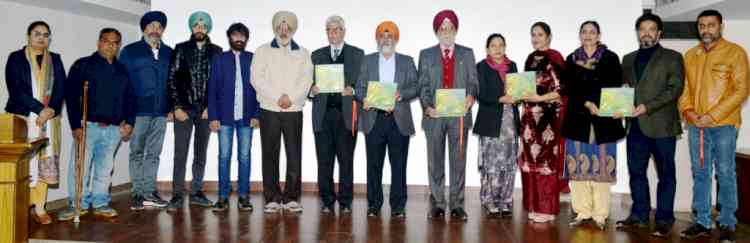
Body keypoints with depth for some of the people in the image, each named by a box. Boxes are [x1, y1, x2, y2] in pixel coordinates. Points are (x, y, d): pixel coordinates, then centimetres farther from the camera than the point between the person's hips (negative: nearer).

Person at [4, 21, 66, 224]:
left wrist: (50, 110, -12)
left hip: (49, 120, 3)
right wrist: (40, 109, -17)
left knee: (45, 162, 2)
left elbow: (61, 89, 3)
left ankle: (39, 208, 8)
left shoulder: (55, 60, 12)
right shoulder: (16, 58, 2)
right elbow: (16, 90, -9)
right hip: (21, 118, -3)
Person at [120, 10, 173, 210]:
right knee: (137, 153, 1)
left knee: (153, 154, 7)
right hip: (138, 111, -3)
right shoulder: (130, 51, 5)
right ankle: (138, 194, 6)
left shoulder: (169, 53, 12)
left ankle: (149, 192, 13)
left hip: (160, 112, 3)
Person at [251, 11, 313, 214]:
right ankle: (272, 199, 6)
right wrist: (277, 98, -11)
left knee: (294, 155, -3)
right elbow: (257, 78, -1)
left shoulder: (303, 53, 13)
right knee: (270, 155, 0)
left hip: (294, 110, 1)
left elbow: (306, 80, 2)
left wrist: (290, 98, -12)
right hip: (269, 110, 0)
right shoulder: (263, 51, 11)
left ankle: (291, 198, 5)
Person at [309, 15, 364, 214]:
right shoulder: (317, 55, 17)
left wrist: (352, 90, -16)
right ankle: (327, 201, 12)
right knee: (324, 161, 2)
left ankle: (345, 202, 9)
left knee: (346, 160, 0)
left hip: (346, 114, -2)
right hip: (323, 114, 2)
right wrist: (312, 90, -9)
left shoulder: (357, 54, 9)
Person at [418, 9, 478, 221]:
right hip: (434, 115, 0)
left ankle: (457, 205, 7)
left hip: (459, 114, 0)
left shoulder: (467, 54, 12)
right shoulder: (426, 55, 10)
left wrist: (471, 96, -16)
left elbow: (473, 81, 5)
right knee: (435, 162, 4)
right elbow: (423, 85, 3)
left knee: (459, 160, 1)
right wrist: (427, 106, -12)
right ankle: (437, 204, 13)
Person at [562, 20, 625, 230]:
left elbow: (616, 86, -2)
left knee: (601, 165, -2)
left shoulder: (611, 58, 8)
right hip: (578, 118, 2)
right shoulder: (571, 60, 11)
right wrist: (587, 103, -15)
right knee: (579, 165, 0)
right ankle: (582, 212, 9)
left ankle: (600, 214, 4)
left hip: (603, 119, -1)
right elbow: (569, 89, 0)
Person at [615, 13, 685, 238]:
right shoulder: (628, 59, 17)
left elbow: (675, 89, -8)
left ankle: (664, 220, 10)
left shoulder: (672, 57, 2)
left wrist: (647, 107, -17)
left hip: (661, 125, -4)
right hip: (636, 126, 5)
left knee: (665, 174, 3)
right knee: (636, 172, 10)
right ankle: (639, 215, 21)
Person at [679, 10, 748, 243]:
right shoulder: (690, 55, 12)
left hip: (723, 124, -4)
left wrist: (713, 115, -14)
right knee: (700, 174, 8)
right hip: (695, 125, 4)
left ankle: (727, 224, 12)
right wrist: (688, 110, -5)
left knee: (725, 174, 1)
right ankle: (703, 222, 16)